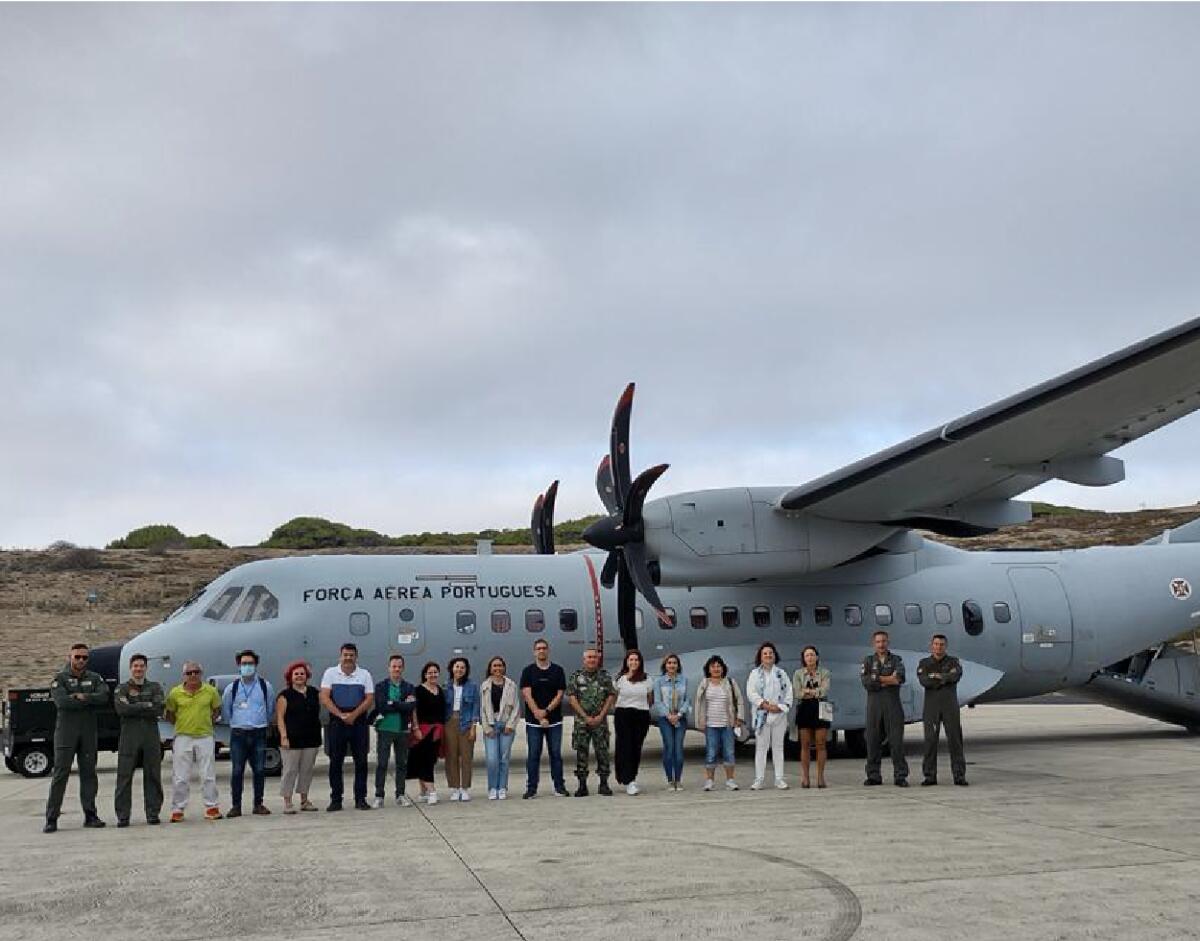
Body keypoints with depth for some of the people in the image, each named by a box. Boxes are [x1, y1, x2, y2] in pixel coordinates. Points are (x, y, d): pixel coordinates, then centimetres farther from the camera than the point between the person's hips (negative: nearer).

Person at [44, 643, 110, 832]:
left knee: (89, 774, 6)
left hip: (88, 732, 3)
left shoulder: (94, 678, 11)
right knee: (60, 774, -5)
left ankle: (90, 815, 11)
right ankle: (51, 819, -3)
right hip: (66, 732, -3)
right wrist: (90, 701, -11)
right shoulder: (59, 678, 1)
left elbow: (104, 697, -7)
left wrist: (81, 697, -14)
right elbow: (61, 701, -16)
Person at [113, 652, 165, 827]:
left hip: (151, 736, 1)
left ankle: (153, 813, 10)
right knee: (124, 776, -2)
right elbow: (122, 709, -10)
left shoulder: (155, 688, 11)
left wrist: (134, 709, -7)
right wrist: (147, 705, -9)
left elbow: (159, 710, -5)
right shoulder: (122, 689, 10)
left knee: (153, 775, 3)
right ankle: (123, 816, 3)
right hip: (129, 736, -1)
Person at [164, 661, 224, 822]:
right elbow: (169, 714, 9)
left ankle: (211, 807, 13)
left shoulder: (210, 691, 1)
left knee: (208, 775, 5)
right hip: (183, 737, -1)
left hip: (205, 737, 1)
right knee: (180, 777, 3)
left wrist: (208, 721, 2)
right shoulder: (175, 693, -2)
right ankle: (177, 809, 11)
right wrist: (180, 723, 0)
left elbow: (217, 709, 14)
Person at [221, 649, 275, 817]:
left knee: (259, 770, 2)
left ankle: (258, 804, 11)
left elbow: (270, 708, 14)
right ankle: (235, 805, 5)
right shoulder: (231, 688, 2)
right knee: (237, 771, -1)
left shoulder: (266, 686, 3)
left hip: (259, 734, 1)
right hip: (238, 734, 0)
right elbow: (225, 710, 14)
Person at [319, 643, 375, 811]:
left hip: (359, 722, 1)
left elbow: (370, 699, 0)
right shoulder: (330, 673, 4)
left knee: (361, 762, 1)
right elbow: (324, 698, -4)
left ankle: (360, 799, 7)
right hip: (336, 723, 0)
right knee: (335, 762, 2)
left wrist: (354, 714, -14)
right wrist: (341, 715, -15)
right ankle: (336, 799, 9)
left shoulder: (364, 675, 6)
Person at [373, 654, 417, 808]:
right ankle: (379, 796, 5)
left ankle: (400, 795, 15)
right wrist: (403, 704, -10)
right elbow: (381, 706, -12)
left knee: (402, 764, 7)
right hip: (384, 728, -2)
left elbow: (412, 706, -8)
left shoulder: (409, 687, 9)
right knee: (381, 764, -1)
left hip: (403, 730, 2)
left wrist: (392, 704, -12)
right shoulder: (380, 686, 3)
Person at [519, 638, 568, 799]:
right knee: (533, 755, 1)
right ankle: (531, 788, 6)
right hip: (533, 721, -1)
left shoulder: (558, 671, 6)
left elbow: (560, 694, 0)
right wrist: (538, 714, -14)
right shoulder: (528, 671, 3)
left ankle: (559, 786, 11)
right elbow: (526, 694, -5)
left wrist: (546, 711, -11)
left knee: (556, 754, 4)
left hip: (554, 720, 1)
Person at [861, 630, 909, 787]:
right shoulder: (868, 661, 11)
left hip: (893, 705, -1)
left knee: (896, 740, -4)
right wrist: (888, 680, -9)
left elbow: (900, 679, -12)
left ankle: (900, 776, 0)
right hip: (874, 704, 1)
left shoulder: (896, 660, 9)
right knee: (873, 740, 2)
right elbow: (866, 682, -6)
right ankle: (873, 776, 9)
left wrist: (878, 679, -13)